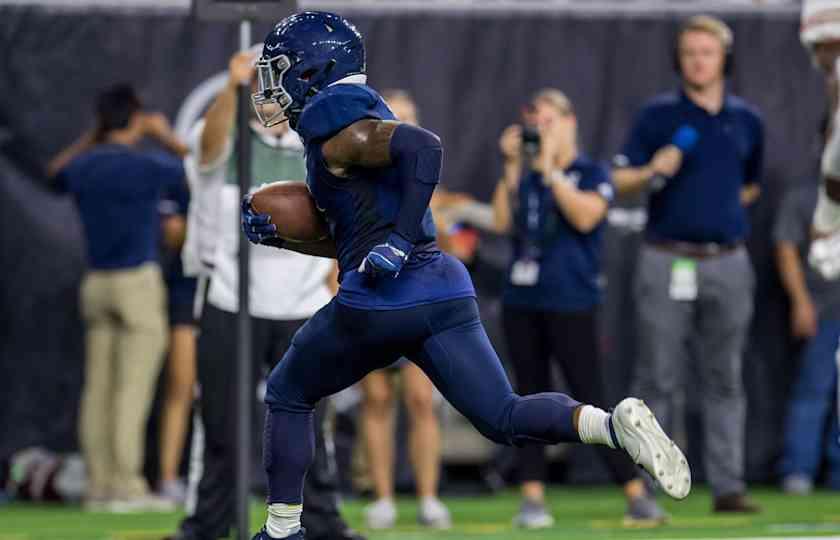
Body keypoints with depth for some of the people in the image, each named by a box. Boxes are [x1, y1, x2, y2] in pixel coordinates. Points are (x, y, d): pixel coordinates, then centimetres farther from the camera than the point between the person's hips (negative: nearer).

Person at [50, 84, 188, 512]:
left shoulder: (82, 168, 3)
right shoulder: (148, 167, -14)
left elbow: (56, 172, 30)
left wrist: (96, 134, 24)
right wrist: (166, 135, 17)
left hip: (97, 285, 6)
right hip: (139, 285, -6)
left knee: (99, 390, 7)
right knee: (134, 389, -7)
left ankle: (100, 487, 6)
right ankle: (127, 489, -11)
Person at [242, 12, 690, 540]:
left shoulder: (331, 125, -6)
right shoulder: (364, 115, 23)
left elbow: (424, 146, -24)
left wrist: (400, 241, -23)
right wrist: (277, 235, 25)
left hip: (379, 302, -8)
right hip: (445, 291, 8)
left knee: (288, 396, 15)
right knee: (505, 419, -1)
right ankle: (614, 424, -26)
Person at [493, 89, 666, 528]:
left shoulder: (592, 174, 0)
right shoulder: (526, 175, 13)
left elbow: (585, 216, -17)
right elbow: (503, 223, 2)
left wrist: (549, 168, -15)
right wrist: (512, 166, -2)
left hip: (570, 303, -5)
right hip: (521, 301, 5)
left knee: (590, 401, -8)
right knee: (531, 398, 5)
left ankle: (638, 495, -5)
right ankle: (533, 498, 6)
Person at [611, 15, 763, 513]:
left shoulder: (747, 121, 11)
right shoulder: (659, 115, 1)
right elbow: (621, 180, 0)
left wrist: (724, 211, 13)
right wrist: (653, 172, -18)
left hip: (728, 262, 3)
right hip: (668, 262, -3)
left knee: (725, 380, 4)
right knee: (658, 380, -3)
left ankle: (728, 486, 7)